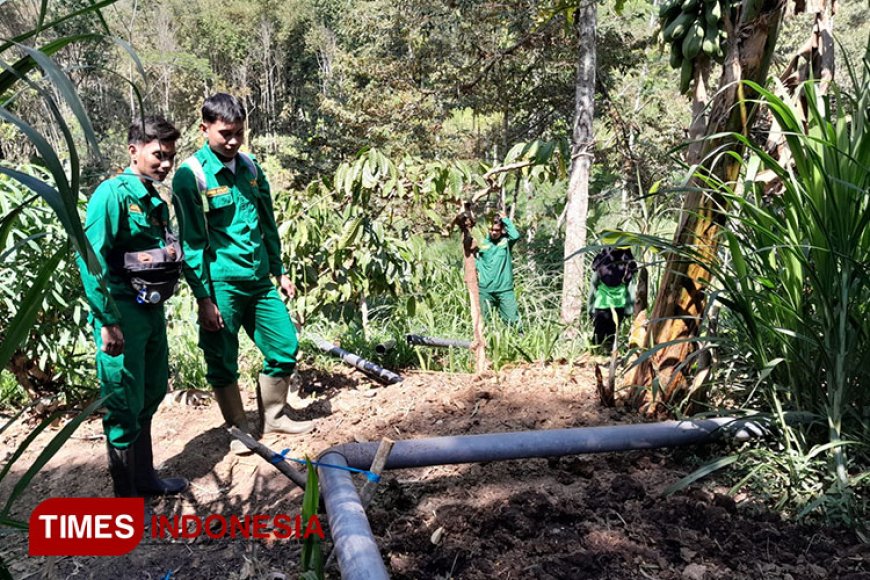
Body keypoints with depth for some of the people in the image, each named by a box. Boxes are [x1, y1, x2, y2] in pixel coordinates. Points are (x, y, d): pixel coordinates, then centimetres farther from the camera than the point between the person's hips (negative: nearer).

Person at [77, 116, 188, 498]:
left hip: (152, 310, 9)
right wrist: (107, 322, -21)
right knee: (125, 406, 0)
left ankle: (145, 477, 34)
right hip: (123, 312, -8)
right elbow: (90, 259, -19)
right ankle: (127, 495, 14)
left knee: (150, 397, 18)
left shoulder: (156, 202, 13)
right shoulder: (113, 194, -12)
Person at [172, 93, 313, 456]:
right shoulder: (191, 175, -10)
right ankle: (239, 430, 24)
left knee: (285, 347, 9)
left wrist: (279, 271, 17)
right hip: (221, 285, -6)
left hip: (259, 280, 6)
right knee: (223, 363, 6)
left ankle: (273, 418, 28)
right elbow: (192, 242, -12)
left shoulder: (250, 168, 8)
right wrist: (204, 299, -14)